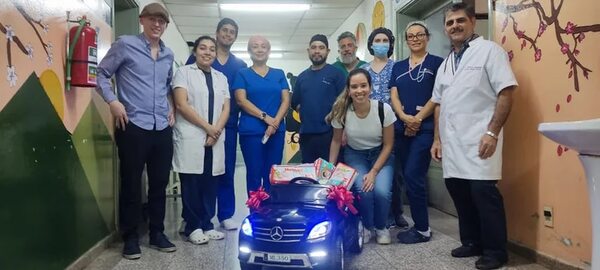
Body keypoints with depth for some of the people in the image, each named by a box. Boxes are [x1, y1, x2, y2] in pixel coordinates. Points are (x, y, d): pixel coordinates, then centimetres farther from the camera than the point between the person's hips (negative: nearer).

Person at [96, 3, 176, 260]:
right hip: (133, 127, -5)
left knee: (160, 183, 10)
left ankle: (157, 233, 23)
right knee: (131, 184, 3)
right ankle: (130, 237, 16)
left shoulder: (168, 55, 14)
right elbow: (102, 73, 1)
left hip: (163, 128, 5)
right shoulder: (125, 44, -2)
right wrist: (112, 101, -11)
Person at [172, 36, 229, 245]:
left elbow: (226, 108, 10)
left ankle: (207, 225, 16)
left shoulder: (221, 78, 17)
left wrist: (216, 130, -7)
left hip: (215, 139, 4)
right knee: (192, 184, -1)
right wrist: (207, 127, -11)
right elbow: (181, 104, -8)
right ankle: (193, 227, 9)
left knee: (211, 184, 5)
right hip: (190, 137, -4)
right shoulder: (184, 72, 3)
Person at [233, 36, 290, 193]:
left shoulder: (279, 74, 13)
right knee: (254, 174, 2)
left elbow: (286, 100, 5)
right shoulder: (243, 74, 6)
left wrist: (275, 122, -12)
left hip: (277, 131, 2)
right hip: (251, 131, -2)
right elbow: (241, 100, -5)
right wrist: (265, 117, -15)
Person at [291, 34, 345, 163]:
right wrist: (308, 113, 2)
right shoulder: (302, 77, 13)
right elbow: (295, 103, 18)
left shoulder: (335, 73, -2)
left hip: (330, 134, -5)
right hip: (306, 135, 5)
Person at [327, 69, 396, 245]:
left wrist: (374, 172, -18)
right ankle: (366, 227, 4)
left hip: (380, 155, 0)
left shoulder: (384, 109, -22)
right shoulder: (341, 111, -18)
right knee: (363, 190, -26)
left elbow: (388, 144, -11)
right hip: (355, 155, 1)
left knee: (381, 191, -25)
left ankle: (381, 227, 7)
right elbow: (336, 141, -1)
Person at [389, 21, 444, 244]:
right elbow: (394, 96, 7)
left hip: (425, 128, -6)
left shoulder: (437, 63, 2)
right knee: (407, 177, 7)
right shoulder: (398, 67, 16)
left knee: (413, 176, -12)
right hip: (401, 129, 6)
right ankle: (418, 225, 19)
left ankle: (422, 229, 1)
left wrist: (418, 119, -14)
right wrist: (405, 118, -11)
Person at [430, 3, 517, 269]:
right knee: (459, 191, 9)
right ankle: (472, 242, 25)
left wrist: (492, 132, -16)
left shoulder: (489, 50, -1)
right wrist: (438, 138, 14)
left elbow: (506, 93, -9)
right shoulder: (445, 64, 19)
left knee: (483, 192, -8)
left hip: (479, 139, -6)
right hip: (452, 142, 7)